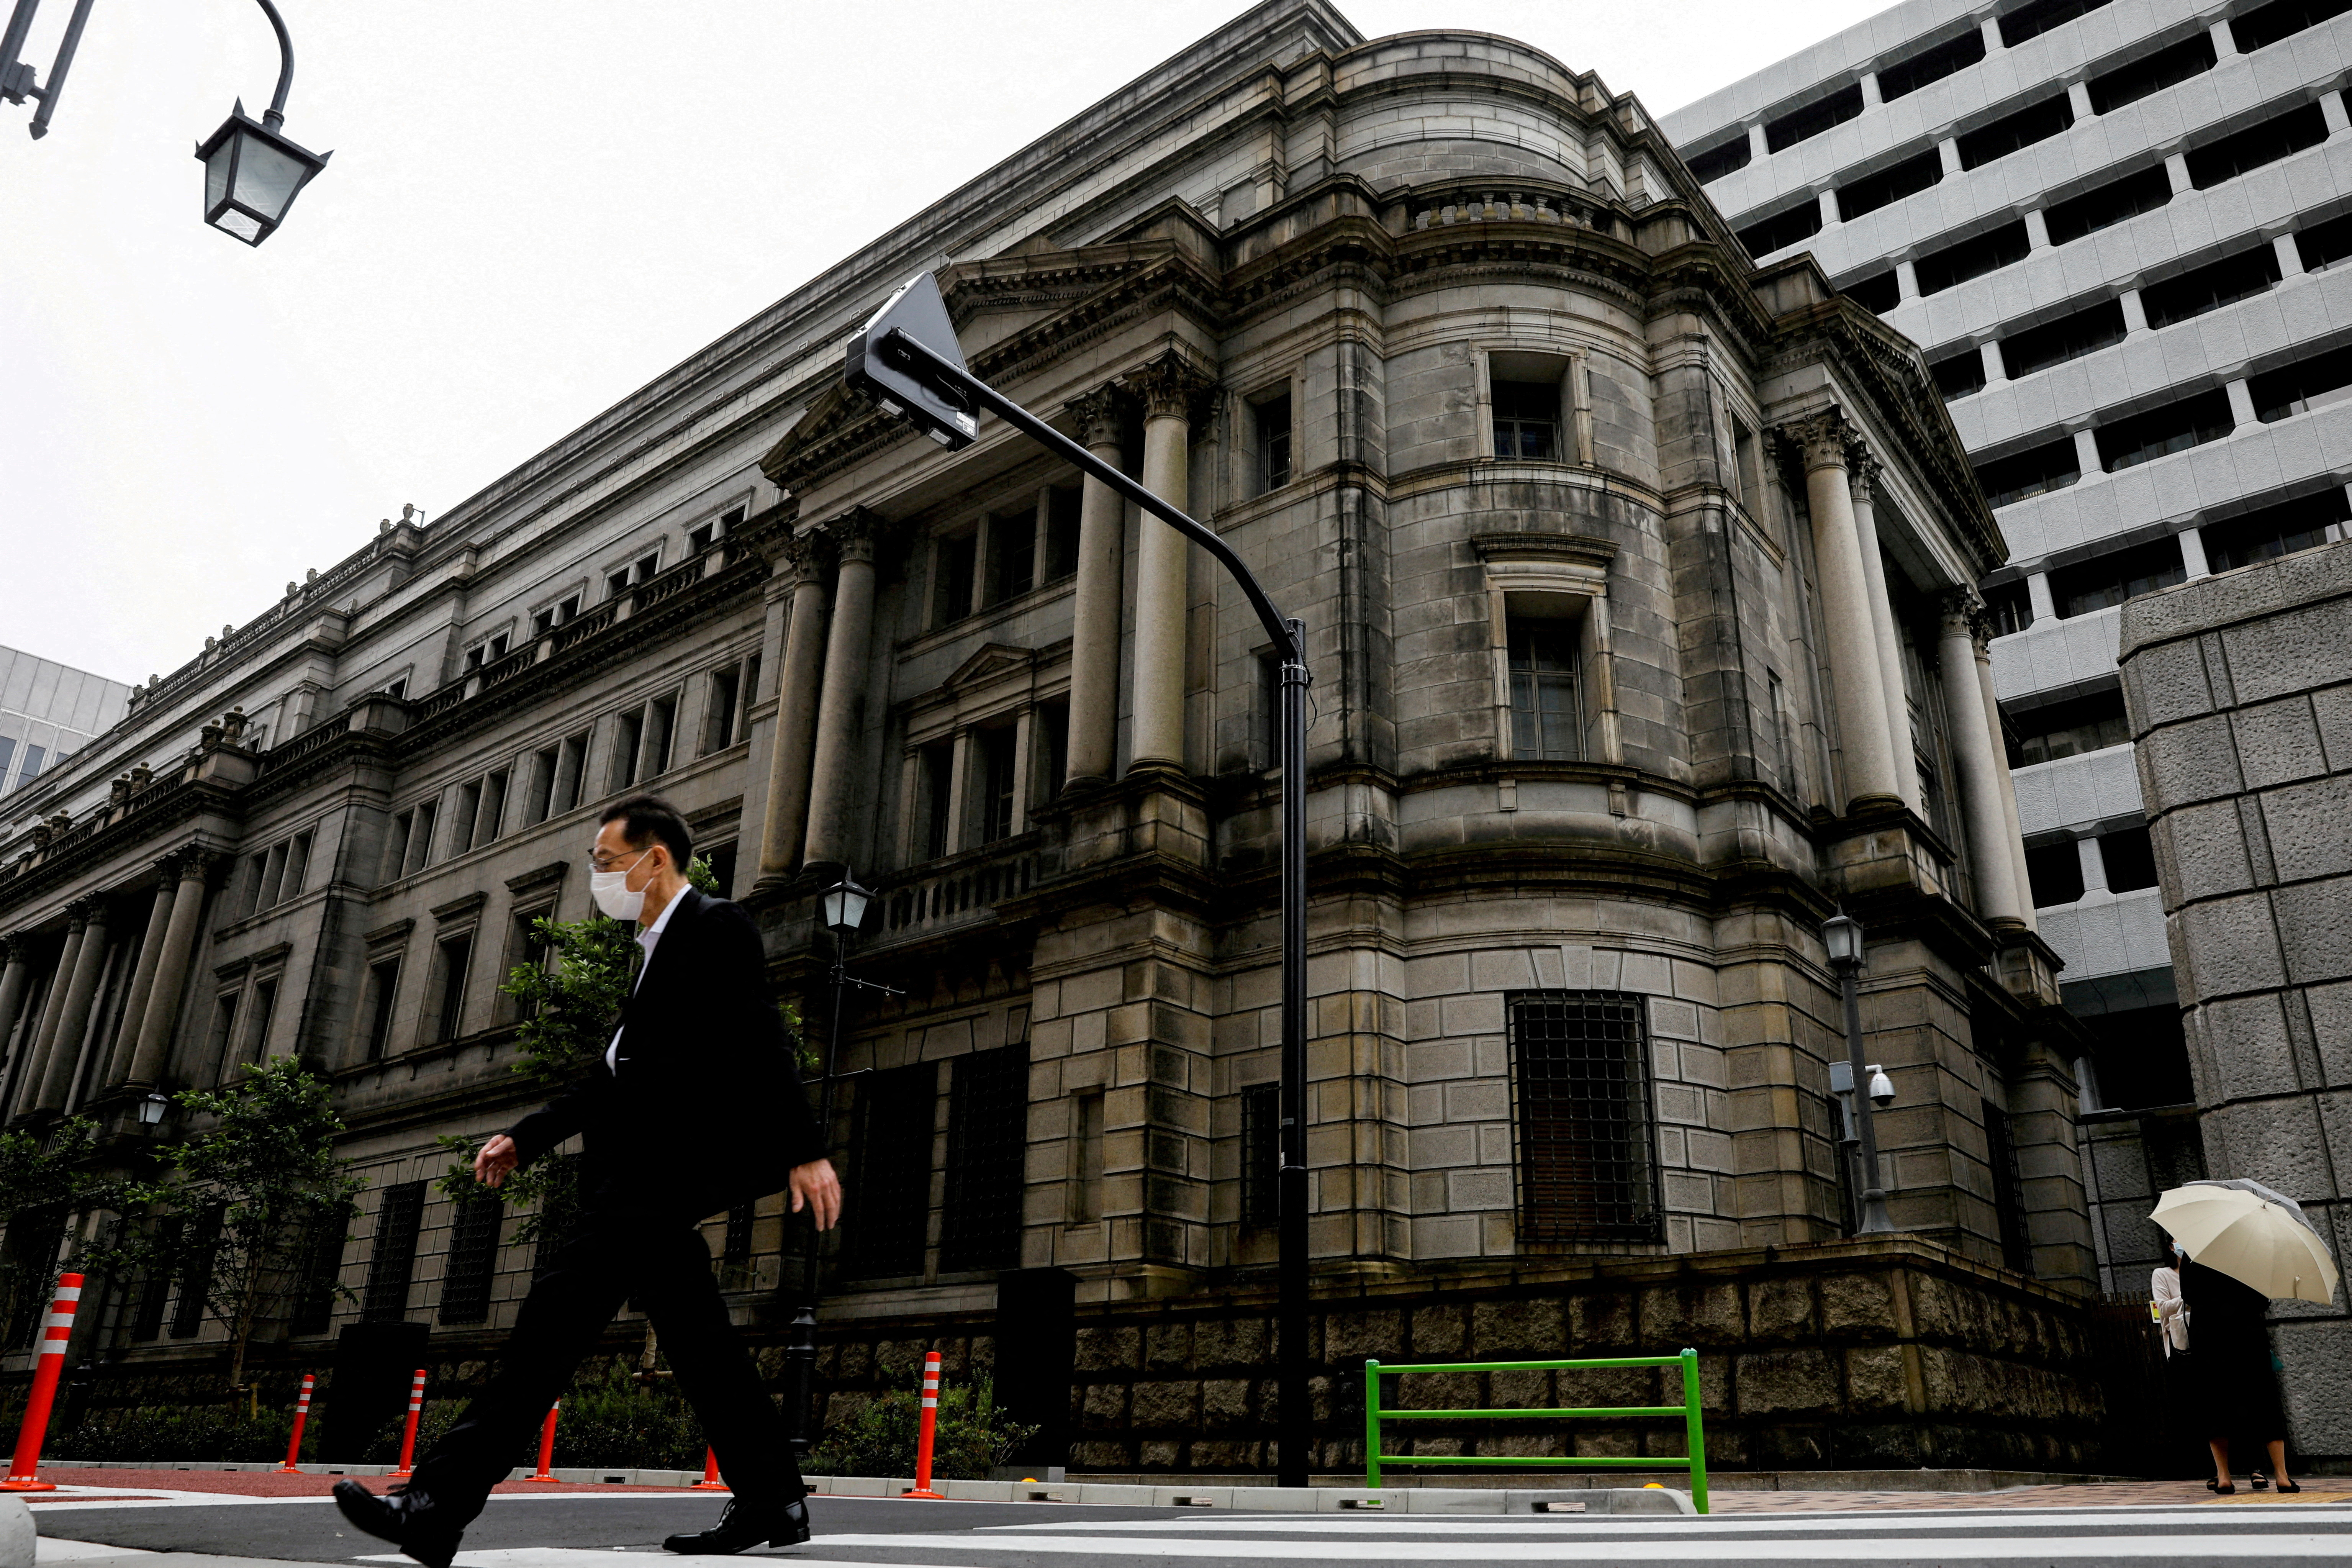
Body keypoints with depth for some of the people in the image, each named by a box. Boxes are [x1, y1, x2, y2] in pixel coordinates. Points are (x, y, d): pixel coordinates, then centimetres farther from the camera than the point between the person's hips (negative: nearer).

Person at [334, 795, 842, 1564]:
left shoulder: (716, 925, -4)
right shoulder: (661, 948, 24)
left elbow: (762, 1046, -13)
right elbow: (616, 1073, 26)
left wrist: (805, 1152, -19)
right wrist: (528, 1135, 20)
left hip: (670, 1161, -10)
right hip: (645, 1167, 10)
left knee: (561, 1308, -14)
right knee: (696, 1337, 9)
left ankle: (437, 1506, -15)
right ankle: (771, 1503, 16)